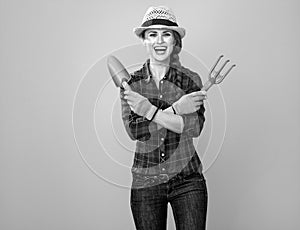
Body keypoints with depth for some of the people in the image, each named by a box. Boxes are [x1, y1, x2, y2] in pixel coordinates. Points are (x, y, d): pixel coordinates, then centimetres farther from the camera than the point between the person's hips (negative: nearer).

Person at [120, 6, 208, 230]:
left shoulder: (190, 80, -2)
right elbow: (134, 130, -13)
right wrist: (175, 109, -20)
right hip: (145, 184, 1)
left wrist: (150, 111, -22)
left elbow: (195, 127, -15)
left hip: (188, 180, -1)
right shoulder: (130, 82, 0)